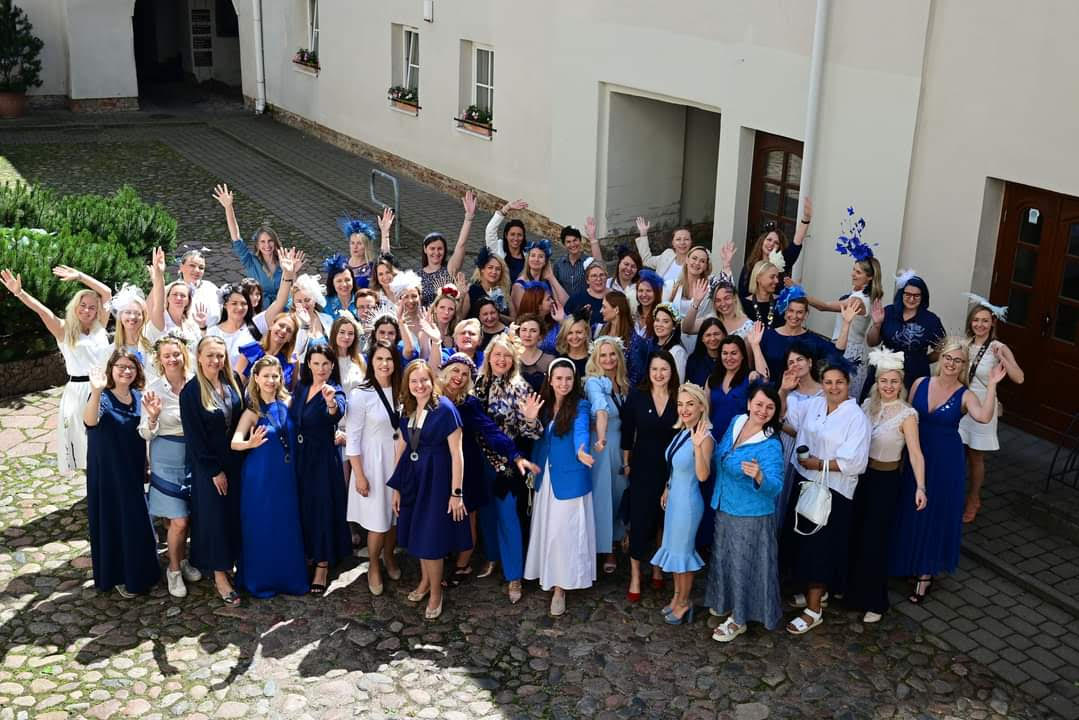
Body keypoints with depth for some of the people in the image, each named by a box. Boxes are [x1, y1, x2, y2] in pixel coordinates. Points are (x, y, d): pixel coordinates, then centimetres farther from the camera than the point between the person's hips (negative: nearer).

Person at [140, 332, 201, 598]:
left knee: (186, 517, 14)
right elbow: (146, 435, -10)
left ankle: (183, 561, 36)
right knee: (178, 521, -4)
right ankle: (174, 570, 17)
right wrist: (152, 417, -28)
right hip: (168, 459, -3)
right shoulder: (154, 389, -12)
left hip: (194, 456, 3)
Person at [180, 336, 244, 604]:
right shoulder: (191, 391, -14)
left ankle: (230, 563, 27)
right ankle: (219, 575, 14)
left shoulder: (232, 382, 0)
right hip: (207, 466, -5)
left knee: (235, 513, 11)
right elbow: (194, 437, -13)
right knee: (214, 516, 4)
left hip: (234, 461, 5)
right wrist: (214, 471, -13)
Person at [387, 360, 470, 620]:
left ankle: (436, 591, 21)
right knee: (418, 533, 16)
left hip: (436, 478, -6)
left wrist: (456, 493, -15)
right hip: (412, 477, 6)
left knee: (431, 537, 2)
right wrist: (397, 486, 10)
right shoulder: (406, 410, 3)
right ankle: (425, 579, 37)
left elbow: (456, 454, -15)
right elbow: (402, 446, 10)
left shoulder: (445, 409, -16)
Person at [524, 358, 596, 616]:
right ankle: (548, 576, 28)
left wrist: (580, 451, -47)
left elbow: (581, 431, -29)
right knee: (545, 529, 12)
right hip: (545, 478, 5)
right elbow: (538, 439, 12)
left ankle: (560, 589, 10)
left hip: (569, 479, -5)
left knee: (564, 531, 0)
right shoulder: (544, 405, 6)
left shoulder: (580, 405, -11)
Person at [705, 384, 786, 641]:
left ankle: (738, 619, 23)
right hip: (724, 507, 7)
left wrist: (759, 476, -49)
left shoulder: (771, 446, -23)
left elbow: (775, 485, -30)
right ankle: (726, 601, 45)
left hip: (750, 515, -7)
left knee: (743, 564, 6)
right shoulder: (736, 422, -2)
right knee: (724, 558, 22)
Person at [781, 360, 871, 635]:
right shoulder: (812, 405, 4)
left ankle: (814, 610, 12)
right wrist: (783, 391, -3)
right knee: (803, 541, 16)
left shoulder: (856, 417, -13)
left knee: (819, 547, 1)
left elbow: (851, 462, -19)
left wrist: (815, 463, -15)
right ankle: (817, 591, 37)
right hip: (805, 484, 6)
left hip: (833, 492, -6)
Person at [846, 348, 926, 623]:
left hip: (887, 480, -5)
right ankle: (852, 588, 36)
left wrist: (920, 487, -32)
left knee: (875, 540, 2)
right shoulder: (868, 404, 0)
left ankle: (874, 602, 17)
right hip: (862, 474, 5)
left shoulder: (907, 415, -16)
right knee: (853, 534, 14)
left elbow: (915, 453, -22)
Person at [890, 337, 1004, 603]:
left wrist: (992, 385, -34)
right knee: (909, 512, 13)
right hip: (916, 457, 3)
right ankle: (906, 562, 34)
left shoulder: (965, 395, -11)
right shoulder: (920, 383, -2)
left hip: (945, 463, -3)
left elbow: (984, 416, -31)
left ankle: (926, 573, 22)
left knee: (935, 514, 7)